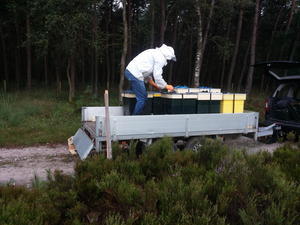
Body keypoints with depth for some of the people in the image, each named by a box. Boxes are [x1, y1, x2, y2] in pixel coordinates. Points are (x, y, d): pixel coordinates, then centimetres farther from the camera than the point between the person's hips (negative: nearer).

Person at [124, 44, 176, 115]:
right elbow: (157, 76, -10)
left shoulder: (155, 53, 23)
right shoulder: (161, 58, -7)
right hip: (135, 75, -10)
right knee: (142, 99, -4)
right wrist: (166, 86, 4)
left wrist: (155, 85, 28)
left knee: (140, 98, 17)